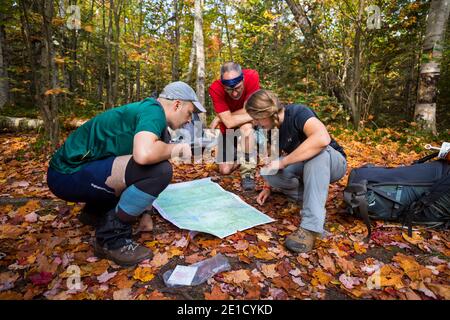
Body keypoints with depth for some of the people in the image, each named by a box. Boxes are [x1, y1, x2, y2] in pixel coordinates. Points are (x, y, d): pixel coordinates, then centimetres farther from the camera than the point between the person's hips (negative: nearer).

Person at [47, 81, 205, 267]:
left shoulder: (145, 108, 13)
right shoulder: (154, 110, -17)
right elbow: (144, 154, -37)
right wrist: (175, 149, -16)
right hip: (69, 174, -10)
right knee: (159, 170, -25)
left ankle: (96, 209, 23)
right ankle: (111, 239, -8)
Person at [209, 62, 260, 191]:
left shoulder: (252, 76, -29)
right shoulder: (215, 89, -29)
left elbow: (249, 111, -28)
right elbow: (228, 122, -32)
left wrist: (219, 118, -24)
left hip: (249, 125, -1)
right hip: (228, 128, 1)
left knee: (245, 128, -38)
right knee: (225, 170, -4)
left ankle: (247, 172, -22)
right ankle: (238, 154, 27)